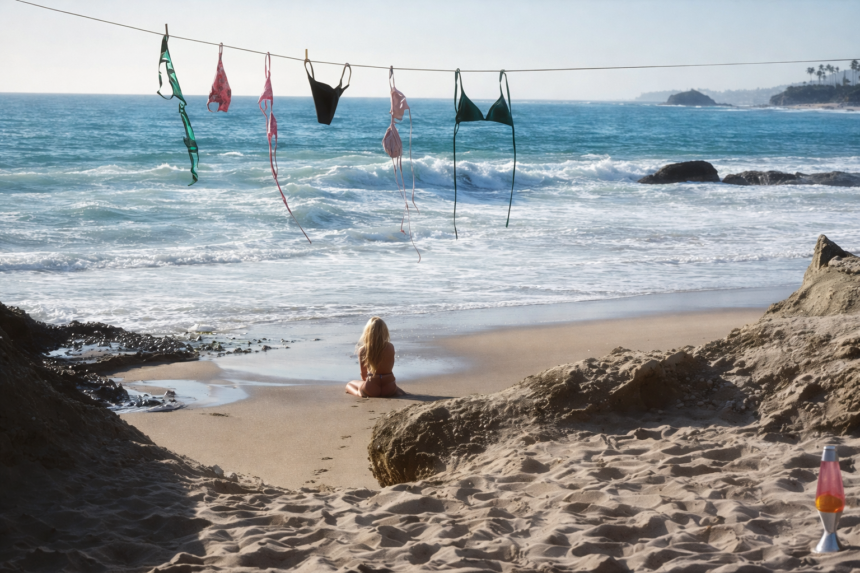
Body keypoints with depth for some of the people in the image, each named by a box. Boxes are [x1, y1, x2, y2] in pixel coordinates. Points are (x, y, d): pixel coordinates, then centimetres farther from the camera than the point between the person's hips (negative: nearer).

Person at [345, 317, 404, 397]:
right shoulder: (390, 347, -4)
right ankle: (396, 391, 8)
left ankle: (359, 393, -3)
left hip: (371, 389, -2)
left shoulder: (362, 350, -9)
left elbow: (363, 373, 0)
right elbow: (390, 368, 8)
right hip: (389, 388, 2)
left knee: (349, 385, 26)